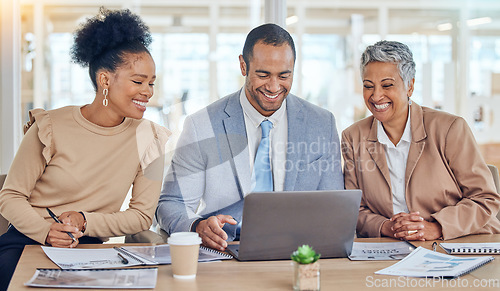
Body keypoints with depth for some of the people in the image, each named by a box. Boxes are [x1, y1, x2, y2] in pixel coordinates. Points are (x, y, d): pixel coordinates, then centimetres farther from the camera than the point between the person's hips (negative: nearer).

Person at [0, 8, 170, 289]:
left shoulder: (147, 139, 0)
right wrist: (45, 230, -19)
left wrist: (85, 222, -13)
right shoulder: (51, 128, -4)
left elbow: (142, 215, 3)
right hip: (27, 241, 0)